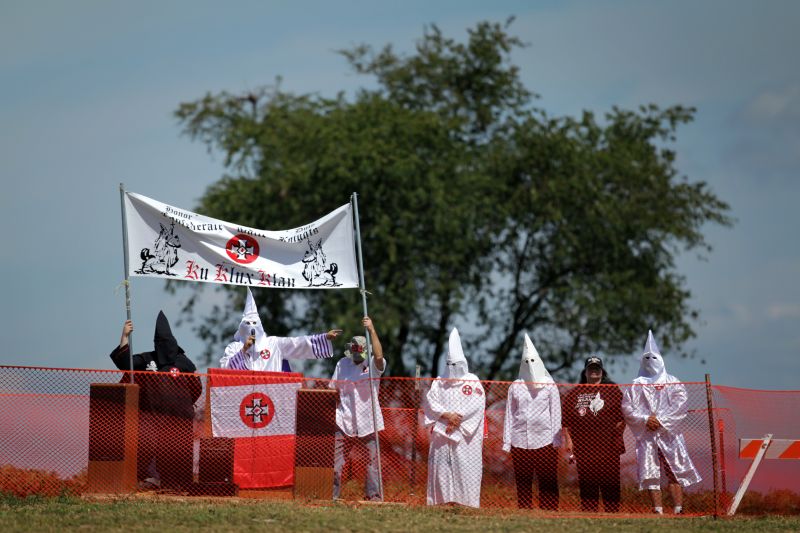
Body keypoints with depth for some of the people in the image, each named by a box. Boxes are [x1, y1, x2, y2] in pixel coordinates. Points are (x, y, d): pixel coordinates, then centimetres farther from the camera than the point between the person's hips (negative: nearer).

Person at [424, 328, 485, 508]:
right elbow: (431, 402, 3)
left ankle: (467, 503, -7)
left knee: (465, 466, -7)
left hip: (465, 435, -3)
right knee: (441, 465, -1)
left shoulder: (473, 381, 5)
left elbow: (476, 405, -7)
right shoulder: (439, 381, 15)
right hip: (442, 433, 3)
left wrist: (458, 419, -14)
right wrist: (447, 415, -12)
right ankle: (443, 500, 3)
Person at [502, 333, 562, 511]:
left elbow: (556, 413, 5)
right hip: (520, 441, 2)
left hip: (545, 441, -2)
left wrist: (556, 439, -2)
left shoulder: (549, 385, 5)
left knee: (548, 482, -4)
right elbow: (509, 414, 10)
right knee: (522, 483, 4)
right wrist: (506, 441, 5)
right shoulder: (515, 386, 9)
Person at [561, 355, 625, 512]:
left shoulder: (613, 391, 12)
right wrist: (568, 439, 1)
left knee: (610, 482, -2)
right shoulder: (575, 393, 12)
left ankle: (612, 513, 3)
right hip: (584, 446, 1)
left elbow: (622, 416, 8)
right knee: (587, 482, 0)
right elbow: (566, 419, 9)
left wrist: (618, 433, -3)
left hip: (608, 447, -1)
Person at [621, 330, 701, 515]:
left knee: (675, 472, -5)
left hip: (669, 433, -1)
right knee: (650, 474, -5)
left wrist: (661, 420, -11)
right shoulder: (636, 385, 12)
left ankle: (678, 509, -7)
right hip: (646, 435, 1)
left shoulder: (672, 383, 10)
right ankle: (658, 511, -5)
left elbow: (679, 405, -2)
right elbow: (627, 407, 3)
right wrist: (645, 420, -11)